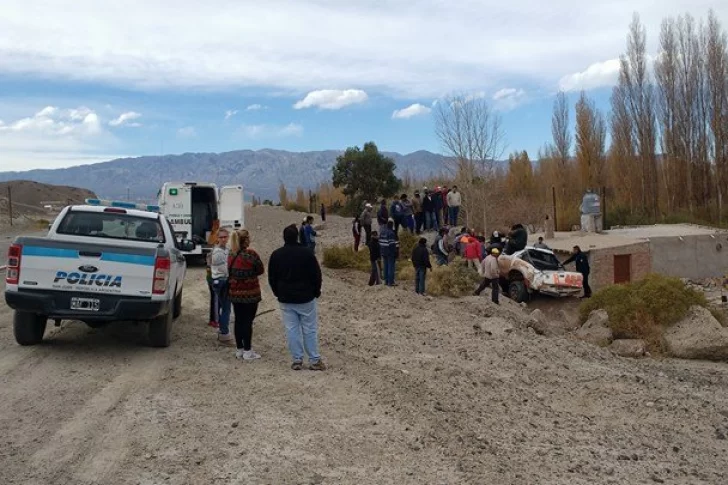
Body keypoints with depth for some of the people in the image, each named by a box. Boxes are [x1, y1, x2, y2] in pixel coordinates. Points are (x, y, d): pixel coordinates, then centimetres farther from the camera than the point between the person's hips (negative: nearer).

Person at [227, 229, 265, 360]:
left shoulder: (231, 254, 4)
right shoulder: (250, 254, -16)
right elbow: (261, 270, -7)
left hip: (235, 293, 6)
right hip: (250, 293, -6)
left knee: (238, 321, 13)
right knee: (248, 321, 0)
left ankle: (239, 349, 20)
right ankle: (247, 351, 4)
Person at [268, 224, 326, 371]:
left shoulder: (276, 255, -1)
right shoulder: (306, 253, -10)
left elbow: (272, 278, 6)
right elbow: (316, 275, -6)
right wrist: (316, 292, 8)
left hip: (285, 299, 2)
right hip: (306, 298, -2)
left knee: (291, 329, 7)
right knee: (310, 329, 4)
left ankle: (297, 360, 9)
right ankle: (314, 360, 7)